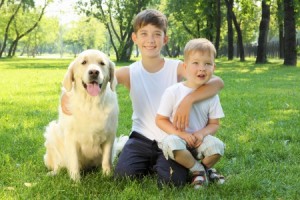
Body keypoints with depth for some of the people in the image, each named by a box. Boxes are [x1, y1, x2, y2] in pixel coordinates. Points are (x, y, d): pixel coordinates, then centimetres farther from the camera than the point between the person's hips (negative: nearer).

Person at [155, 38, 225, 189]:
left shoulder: (211, 95, 0)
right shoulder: (173, 92, -10)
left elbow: (214, 124, 4)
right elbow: (160, 120, -6)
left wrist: (202, 133, -19)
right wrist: (181, 133, -21)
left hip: (199, 141, 3)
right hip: (178, 138, -2)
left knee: (217, 146, -29)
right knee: (172, 143, -37)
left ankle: (201, 169, 5)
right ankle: (199, 170, -10)